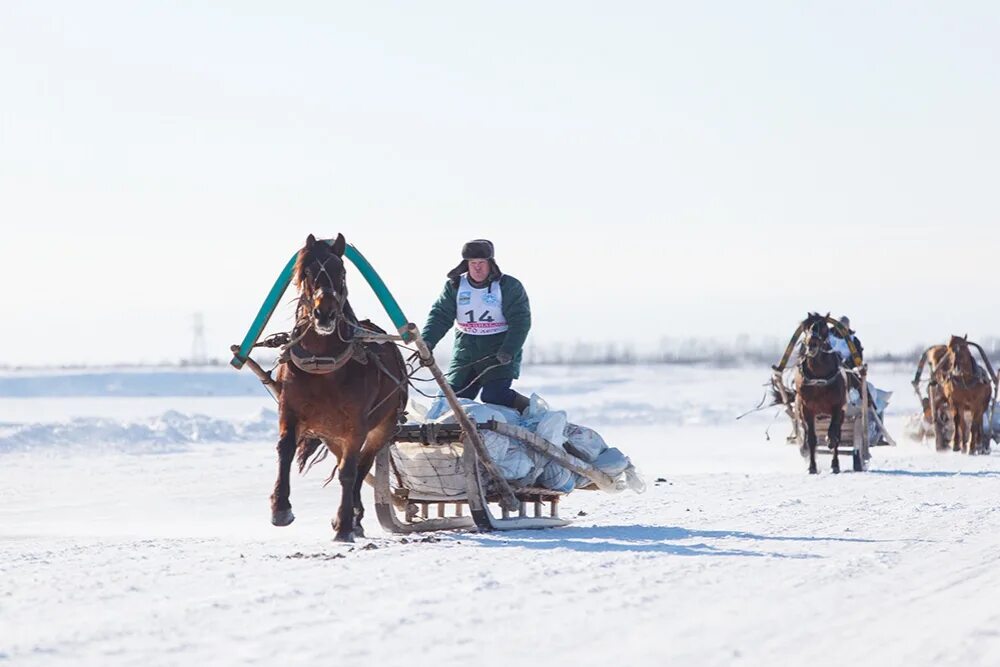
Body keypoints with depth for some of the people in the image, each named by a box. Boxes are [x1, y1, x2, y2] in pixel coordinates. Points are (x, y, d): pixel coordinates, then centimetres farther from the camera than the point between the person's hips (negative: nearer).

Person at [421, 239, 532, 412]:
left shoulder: (509, 286, -6)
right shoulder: (455, 286, 5)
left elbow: (520, 322, -10)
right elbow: (440, 316, -2)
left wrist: (508, 351, -24)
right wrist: (427, 342, -20)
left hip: (499, 353, -4)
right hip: (466, 352, 4)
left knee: (494, 396, -19)